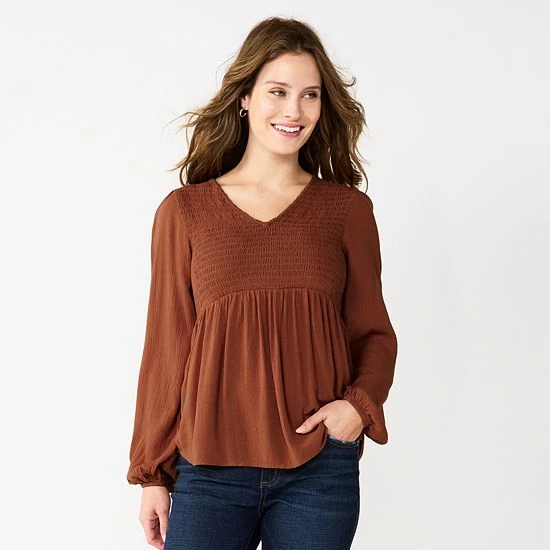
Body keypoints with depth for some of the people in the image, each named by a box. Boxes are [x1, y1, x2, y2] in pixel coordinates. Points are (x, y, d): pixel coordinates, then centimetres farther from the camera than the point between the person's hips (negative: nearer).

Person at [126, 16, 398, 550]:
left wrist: (360, 403, -9)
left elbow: (372, 332, 10)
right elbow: (165, 347, 4)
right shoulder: (184, 211, 2)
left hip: (320, 471, 1)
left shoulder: (347, 209, 4)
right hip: (209, 469, 0)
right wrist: (150, 474, 6)